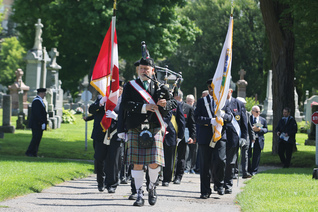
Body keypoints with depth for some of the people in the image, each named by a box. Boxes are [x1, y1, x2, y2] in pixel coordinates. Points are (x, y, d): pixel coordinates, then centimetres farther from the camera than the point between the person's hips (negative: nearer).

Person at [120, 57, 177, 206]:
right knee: (137, 163, -2)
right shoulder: (130, 86, 9)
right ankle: (139, 194, 6)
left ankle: (152, 187, 21)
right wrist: (143, 107, -16)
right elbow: (125, 104, -5)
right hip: (135, 129, 0)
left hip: (154, 128, 0)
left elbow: (173, 103, 8)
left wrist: (165, 104, -15)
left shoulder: (159, 87, 12)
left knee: (154, 162, -7)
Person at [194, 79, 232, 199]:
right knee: (205, 165, 1)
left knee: (220, 160, -16)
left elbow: (230, 117, 10)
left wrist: (224, 115, -13)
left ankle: (219, 184, 8)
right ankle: (205, 191, 9)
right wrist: (210, 120, -17)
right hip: (205, 137, 0)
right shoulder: (201, 101, 10)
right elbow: (197, 118, -2)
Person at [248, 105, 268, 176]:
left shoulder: (263, 120, 11)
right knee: (248, 156, -1)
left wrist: (260, 129, -11)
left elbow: (266, 129, 9)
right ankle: (248, 170, 11)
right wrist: (251, 129, -18)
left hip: (258, 140, 2)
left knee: (256, 156, 3)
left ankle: (254, 171, 10)